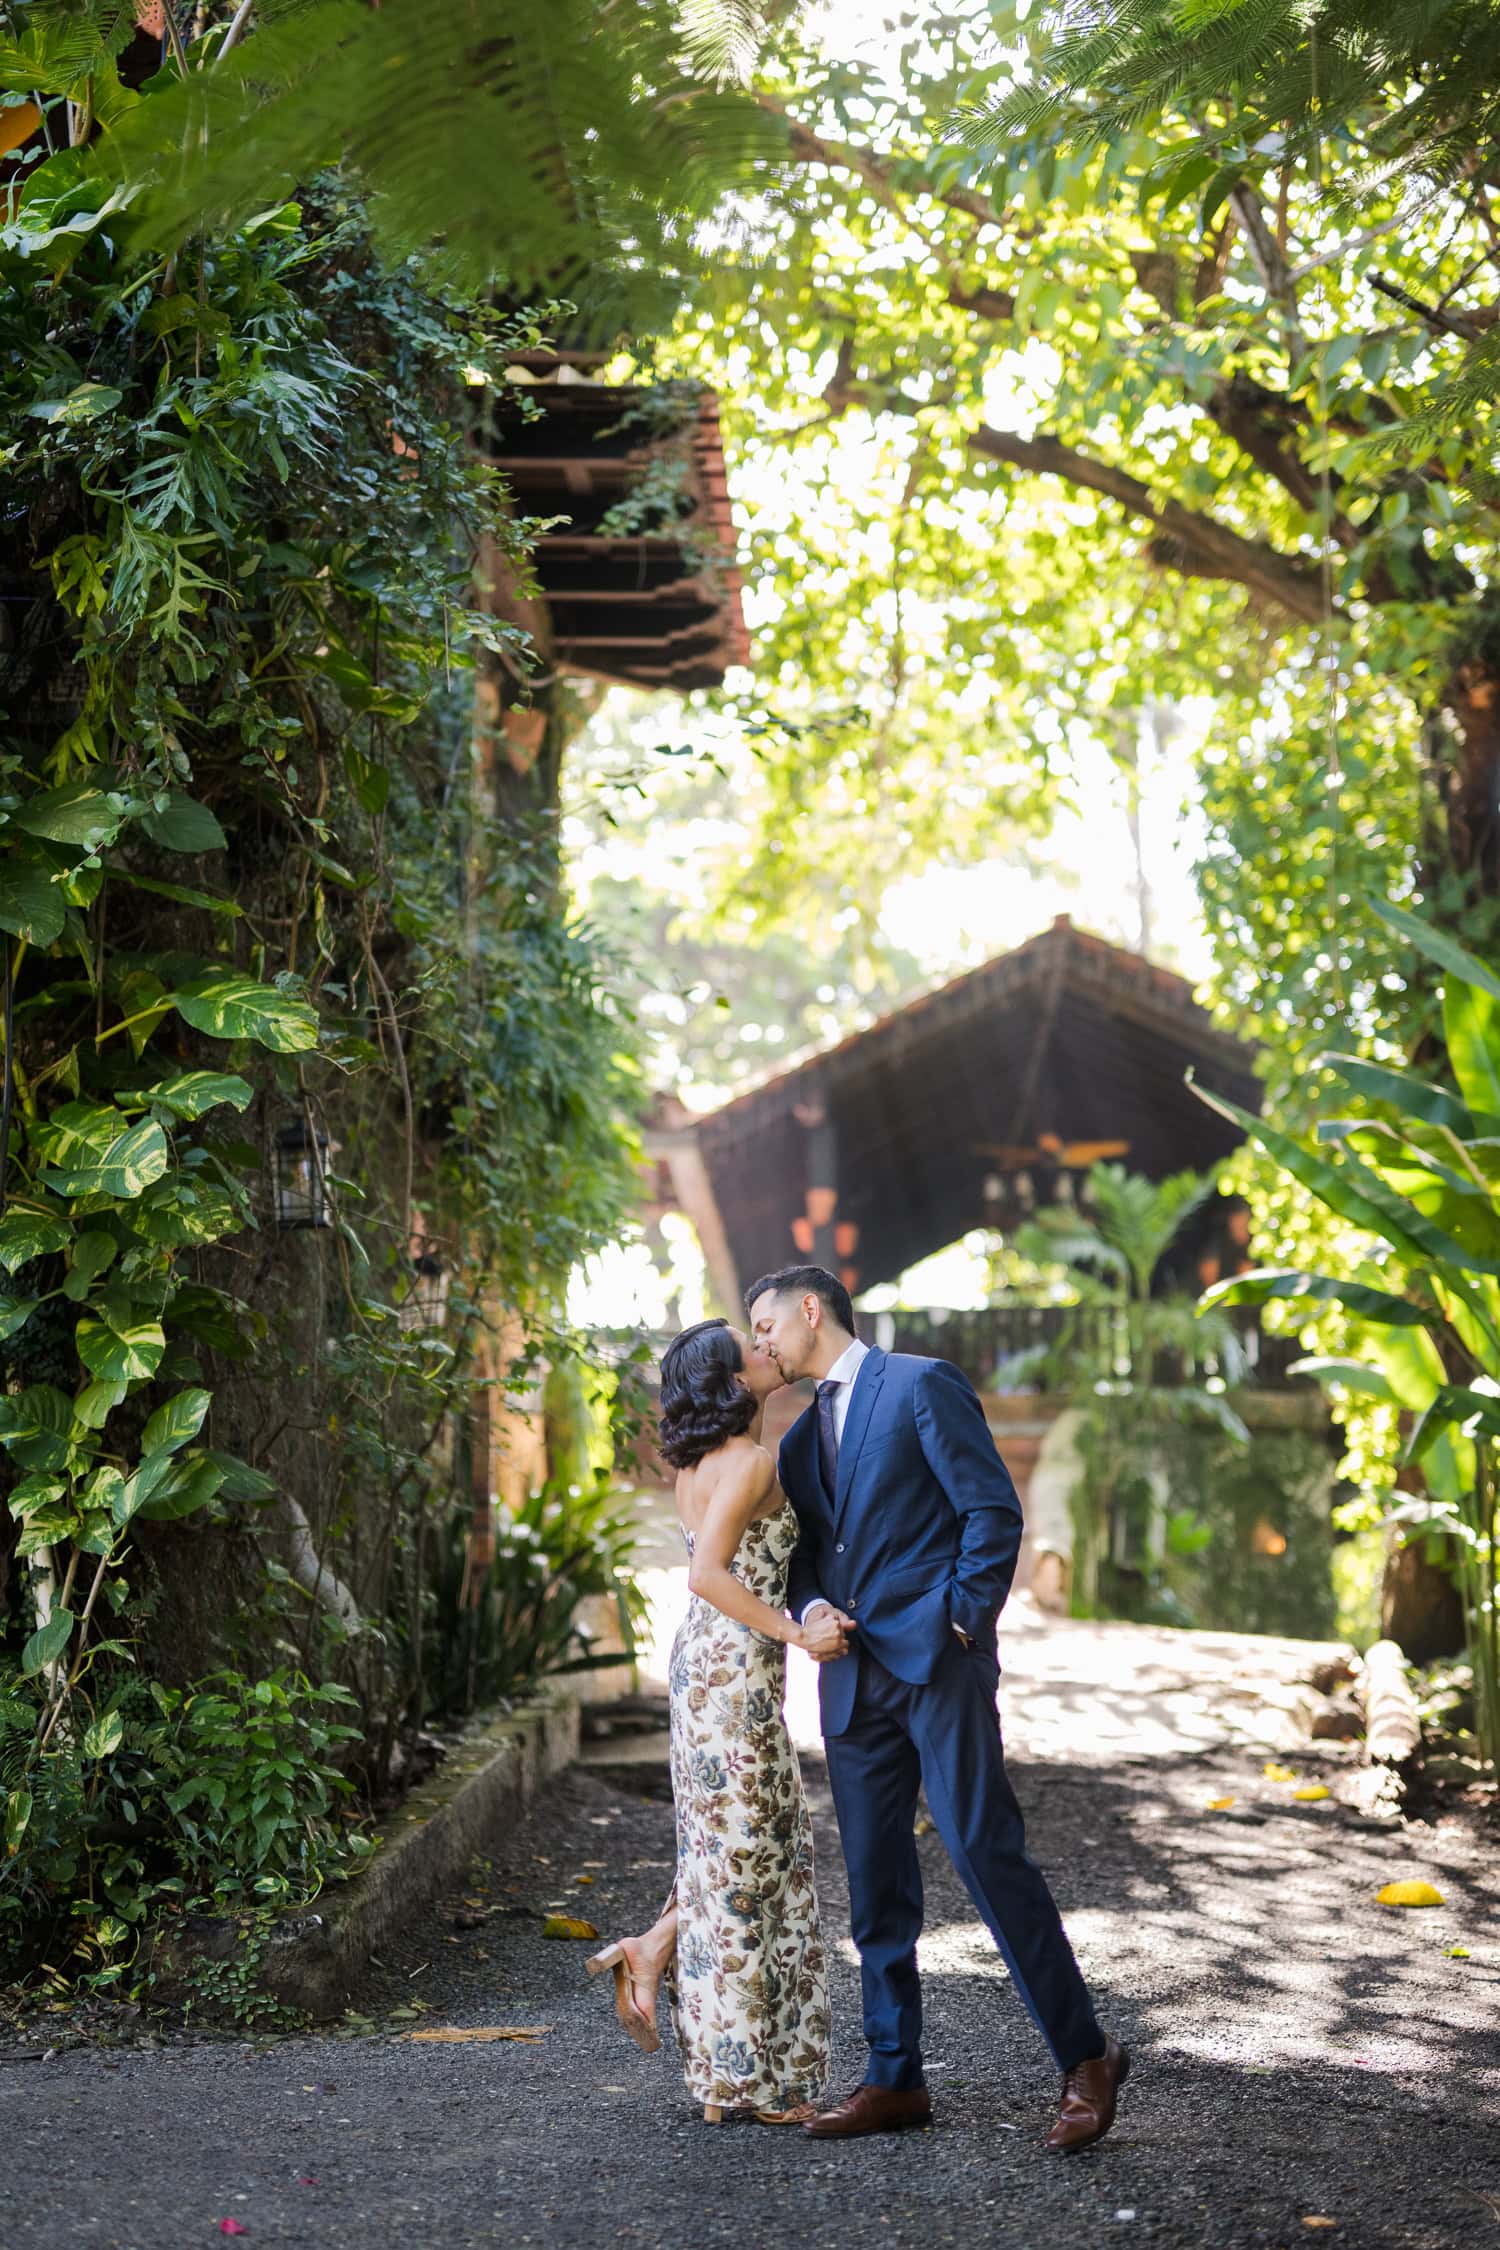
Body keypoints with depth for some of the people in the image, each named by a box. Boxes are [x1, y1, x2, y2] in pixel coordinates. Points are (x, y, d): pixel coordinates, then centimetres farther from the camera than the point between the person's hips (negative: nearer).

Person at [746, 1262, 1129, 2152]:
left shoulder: (922, 1385, -2)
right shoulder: (802, 1436, 21)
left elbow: (994, 1509, -8)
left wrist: (963, 1621, -12)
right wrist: (810, 1606, -1)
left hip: (934, 1661, -7)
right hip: (853, 1676, 7)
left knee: (988, 1852, -11)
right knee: (875, 1881, 7)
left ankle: (1086, 2058, -3)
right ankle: (895, 2078, 14)